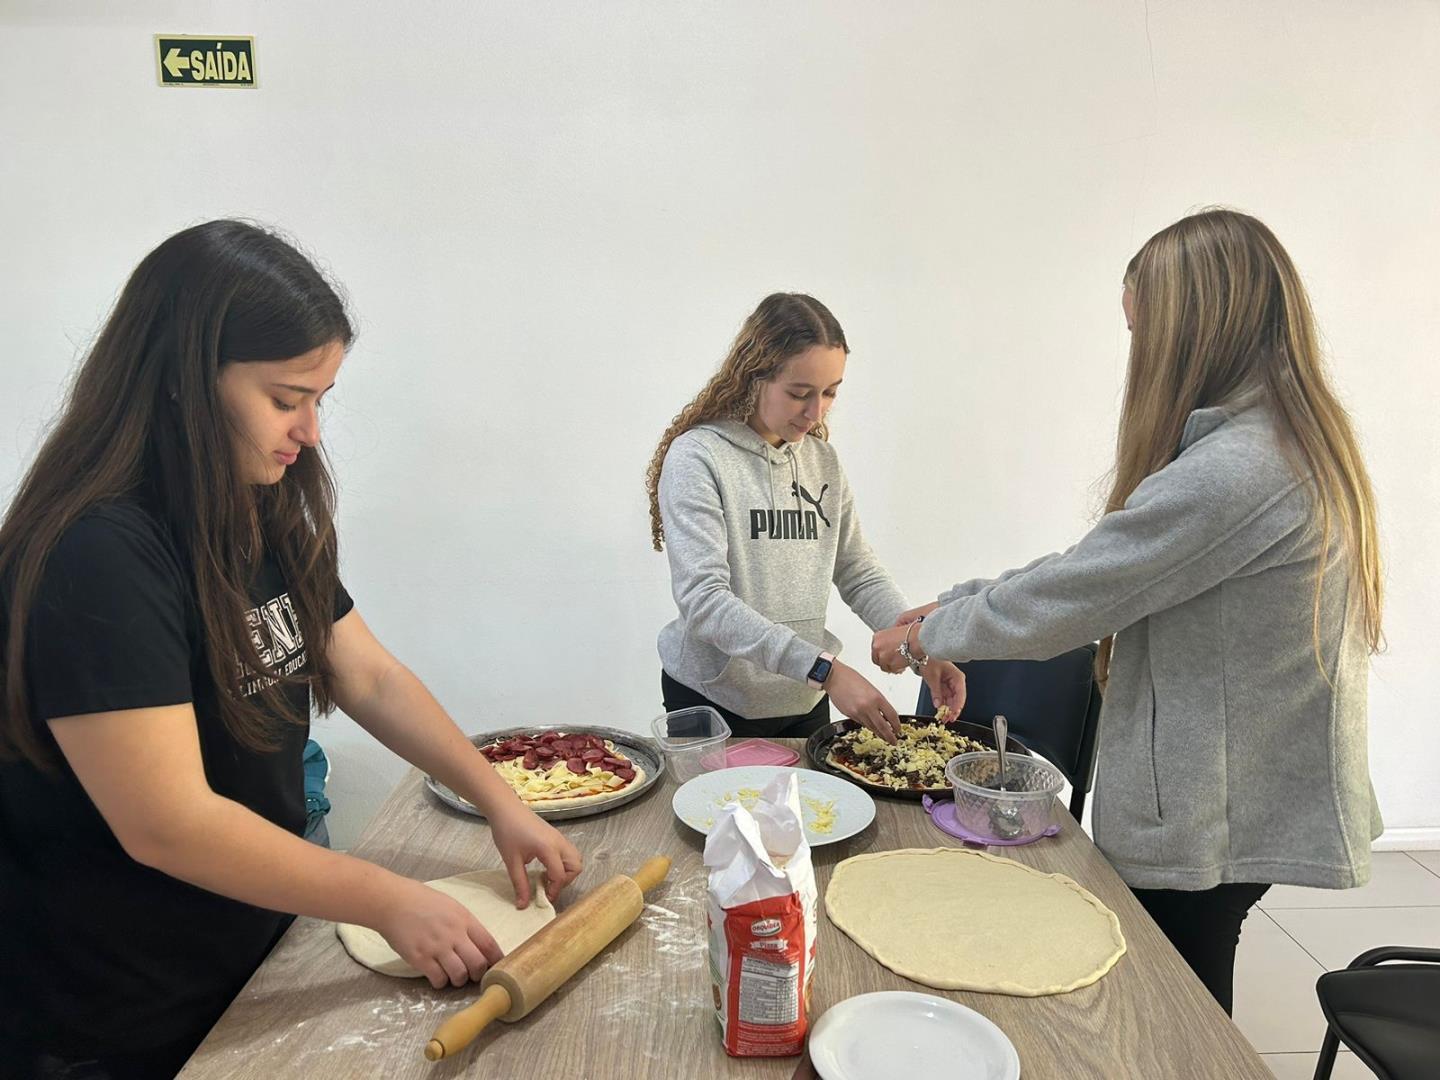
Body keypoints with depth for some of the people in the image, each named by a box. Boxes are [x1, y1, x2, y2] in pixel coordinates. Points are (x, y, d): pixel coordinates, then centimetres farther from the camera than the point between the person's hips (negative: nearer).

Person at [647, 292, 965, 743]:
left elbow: (860, 575, 7)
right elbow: (702, 599, -25)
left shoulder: (823, 461, 4)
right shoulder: (697, 457, -16)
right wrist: (824, 669, -31)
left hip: (805, 702, 5)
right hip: (715, 703, -5)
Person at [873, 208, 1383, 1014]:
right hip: (1246, 806, 9)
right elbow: (1100, 572, 7)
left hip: (1198, 828, -9)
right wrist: (954, 605, 5)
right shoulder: (1297, 445, 6)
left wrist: (927, 633, -3)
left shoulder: (1230, 473, -27)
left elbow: (1063, 601, -20)